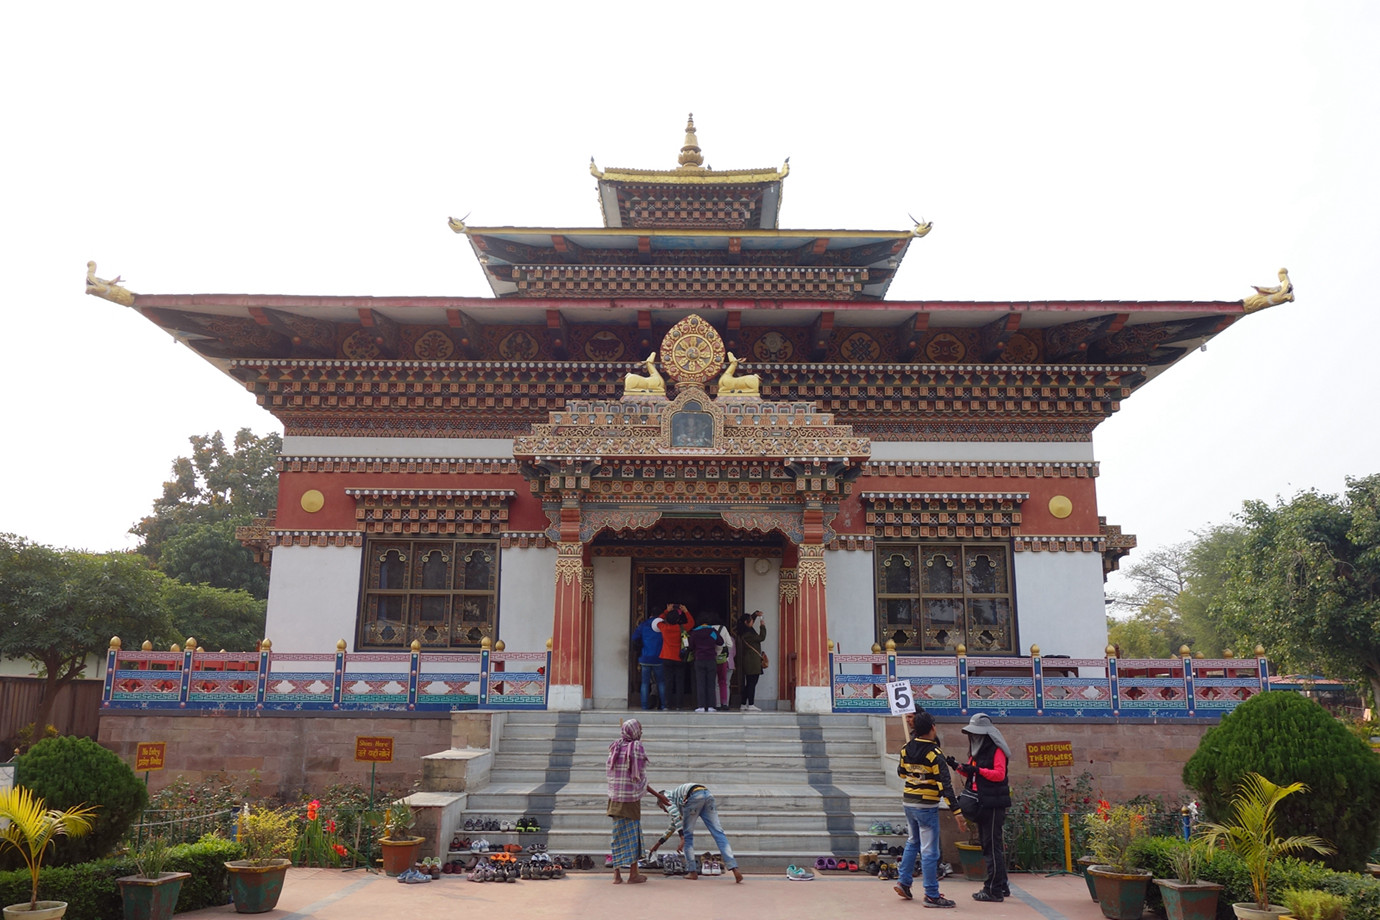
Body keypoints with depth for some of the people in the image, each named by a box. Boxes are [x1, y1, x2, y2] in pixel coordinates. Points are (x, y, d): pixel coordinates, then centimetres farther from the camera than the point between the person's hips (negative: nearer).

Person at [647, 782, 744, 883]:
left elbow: (675, 815, 0)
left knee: (688, 835, 11)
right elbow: (674, 824, 54)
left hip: (694, 796, -7)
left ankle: (693, 872, 14)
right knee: (718, 833, 1)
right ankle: (735, 869, -10)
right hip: (708, 794, 7)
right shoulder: (676, 799, 43)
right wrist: (659, 843, 63)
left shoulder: (665, 796, 21)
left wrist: (682, 836, -5)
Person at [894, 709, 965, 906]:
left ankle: (904, 883, 25)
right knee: (929, 850, -1)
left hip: (908, 802, 7)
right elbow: (944, 785, -22)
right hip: (927, 806, -7)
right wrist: (956, 811, -23)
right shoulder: (934, 753, -17)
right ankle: (931, 896, 4)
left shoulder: (907, 748, 1)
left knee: (913, 842, 24)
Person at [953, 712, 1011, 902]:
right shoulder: (977, 751, 17)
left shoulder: (996, 750, -11)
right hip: (981, 803, 9)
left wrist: (978, 770, -27)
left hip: (993, 804, -9)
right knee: (987, 844, 13)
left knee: (992, 845, -6)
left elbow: (999, 774, -21)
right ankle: (1001, 885, 22)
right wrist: (960, 767, 3)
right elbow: (973, 775, 20)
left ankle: (994, 890, -1)